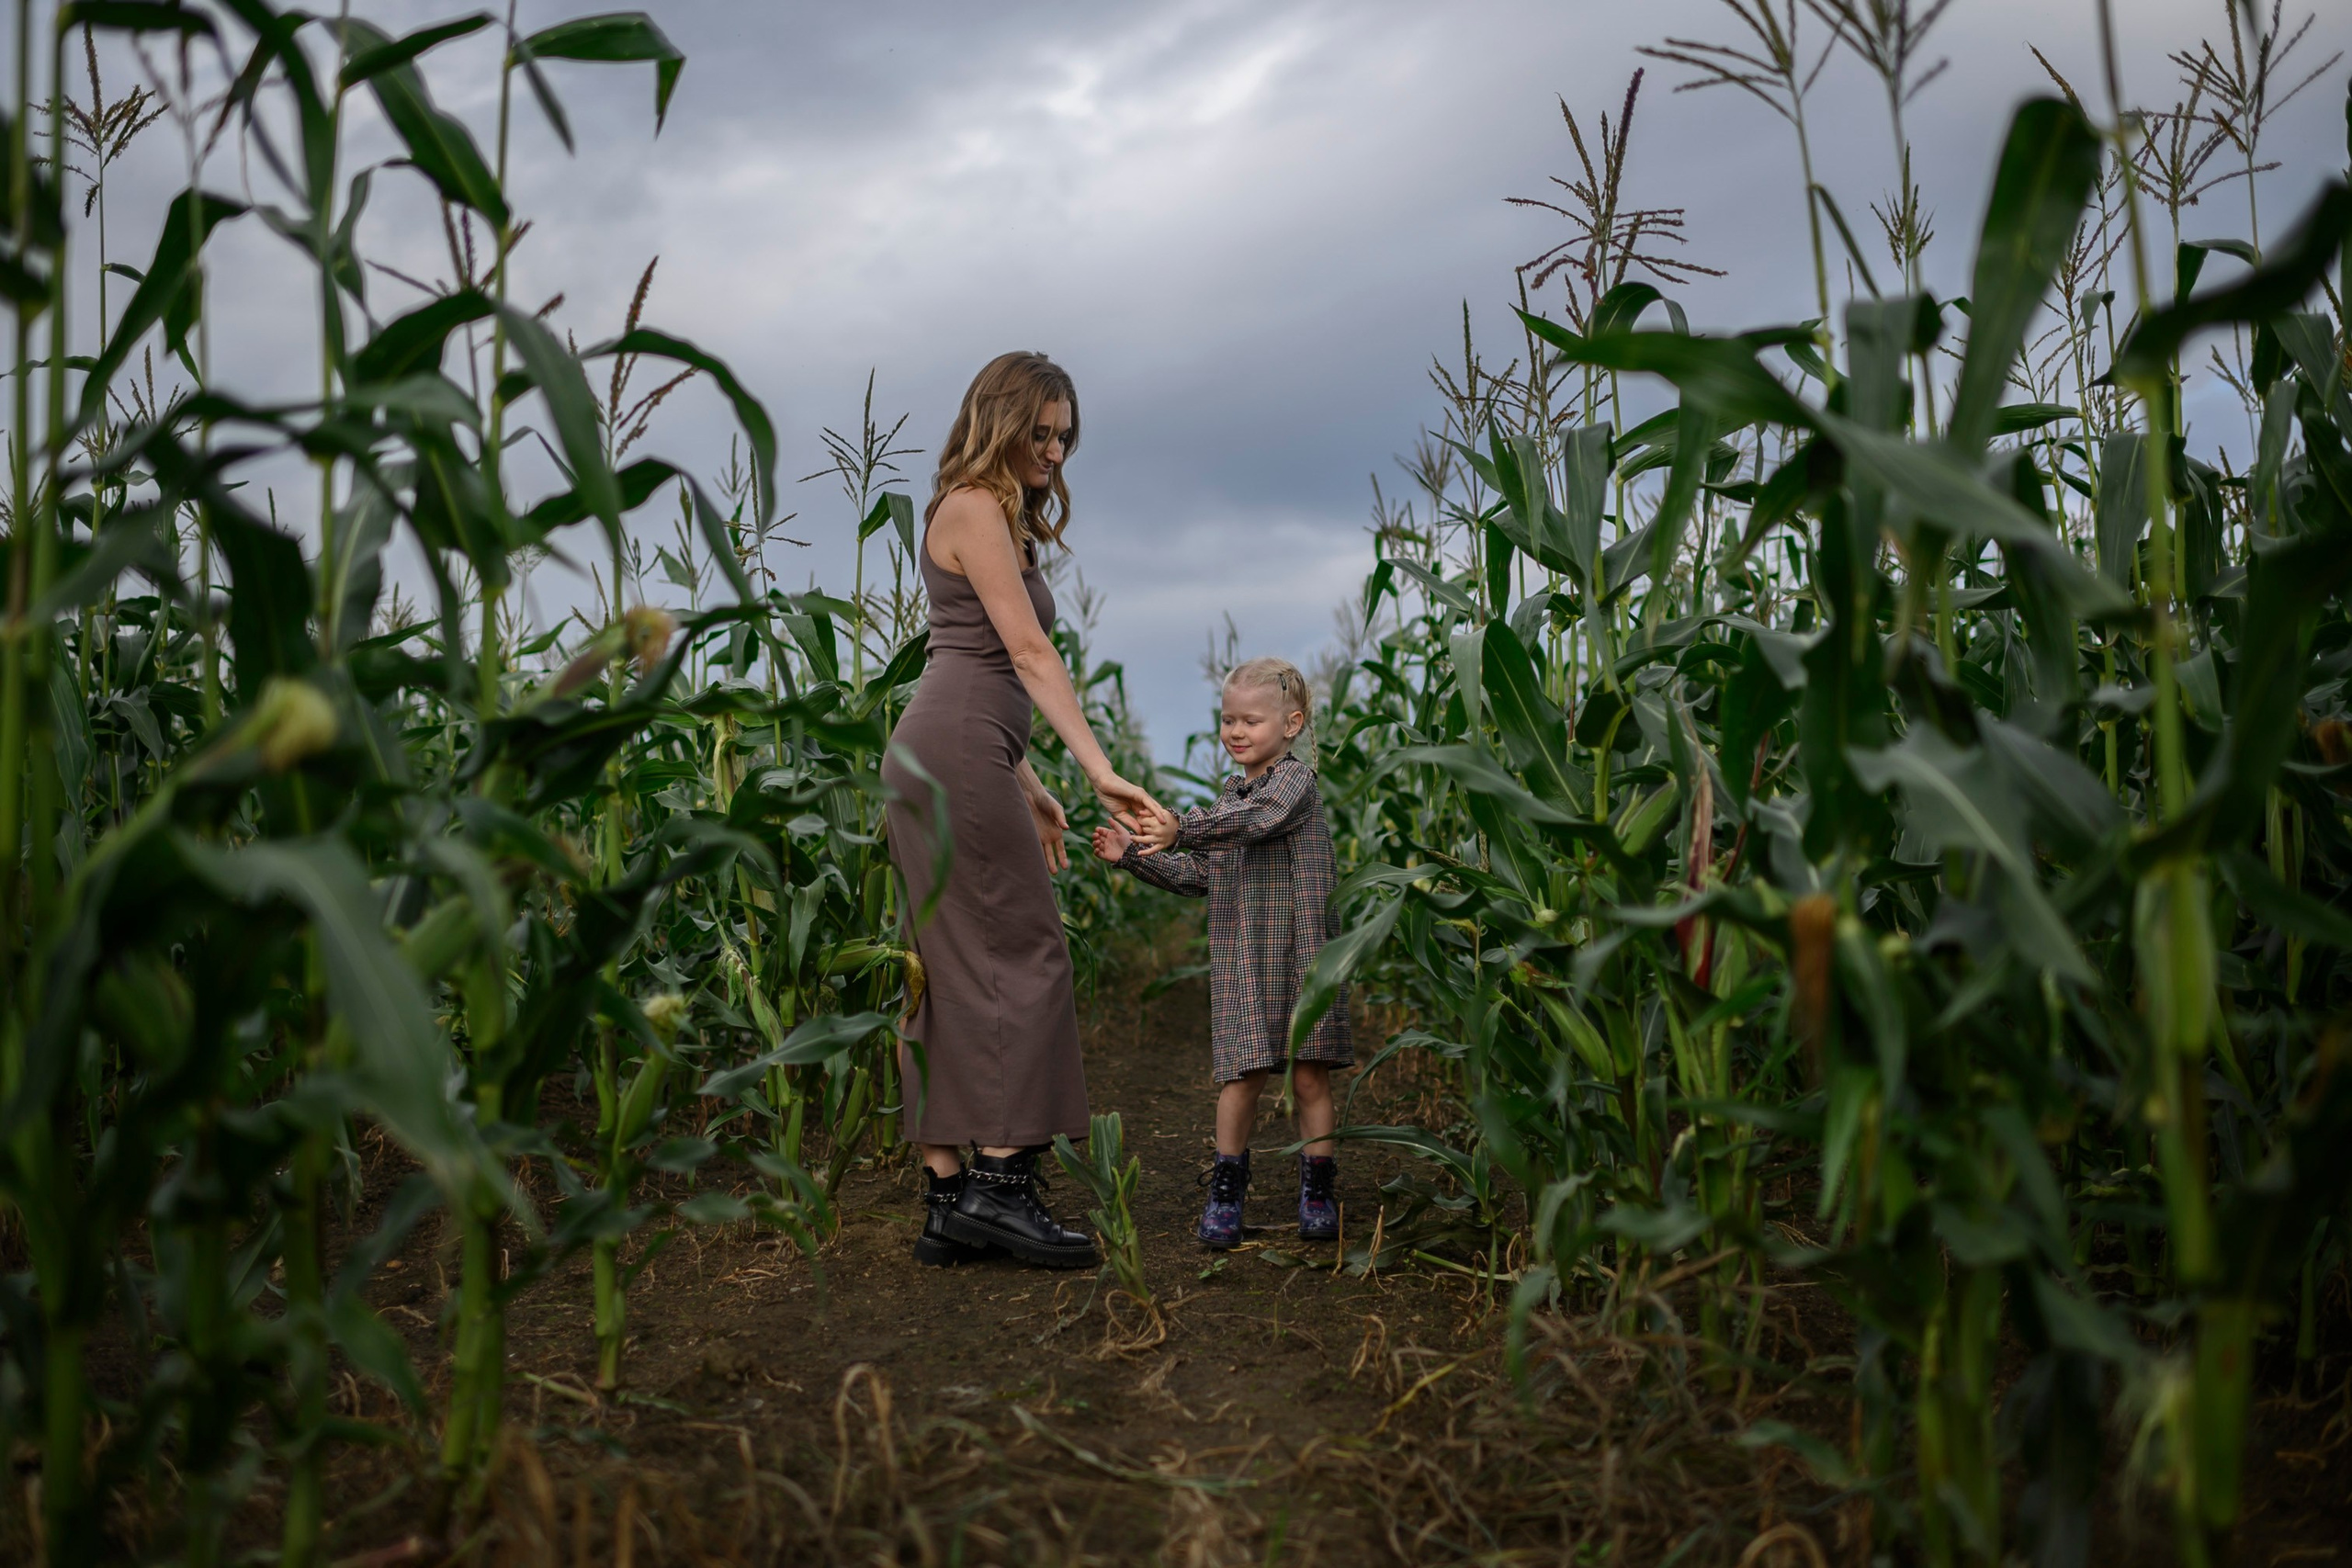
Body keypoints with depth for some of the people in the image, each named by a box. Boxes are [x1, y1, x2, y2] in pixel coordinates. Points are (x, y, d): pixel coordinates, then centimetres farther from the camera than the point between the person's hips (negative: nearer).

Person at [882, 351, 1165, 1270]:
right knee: (1022, 959, -7)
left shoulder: (998, 517, 24)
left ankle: (949, 1201, 9)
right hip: (956, 756, -10)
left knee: (954, 978, 6)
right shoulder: (974, 508, -5)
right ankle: (998, 1184, -5)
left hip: (938, 761, 10)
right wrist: (1099, 769, -18)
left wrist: (1027, 787, 22)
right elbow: (1030, 653, -14)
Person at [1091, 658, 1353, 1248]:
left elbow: (1258, 819, -28)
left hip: (1301, 954, -4)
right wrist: (1134, 855, 13)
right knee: (1243, 1075, -1)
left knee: (1309, 1074, 2)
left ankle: (1316, 1190, 15)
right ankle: (1226, 1188, 11)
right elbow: (1202, 874, 21)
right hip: (1239, 959, 5)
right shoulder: (1232, 791, 17)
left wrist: (1182, 828, -39)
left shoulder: (1296, 779, -5)